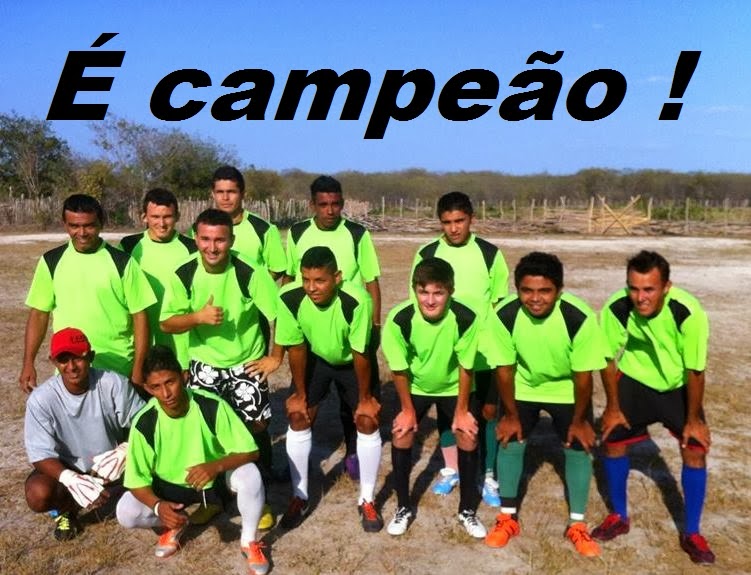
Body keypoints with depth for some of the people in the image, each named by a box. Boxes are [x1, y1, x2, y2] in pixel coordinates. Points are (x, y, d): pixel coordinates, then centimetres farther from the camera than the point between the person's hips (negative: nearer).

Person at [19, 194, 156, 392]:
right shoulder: (51, 261, 2)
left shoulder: (121, 262, -6)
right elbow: (39, 313, 7)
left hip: (117, 371, -2)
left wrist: (138, 369, -8)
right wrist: (28, 363, 1)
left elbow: (139, 316, -5)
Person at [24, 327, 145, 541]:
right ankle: (66, 509, 7)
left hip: (109, 463, 1)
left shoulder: (113, 383, -21)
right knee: (38, 495, -31)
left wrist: (124, 451, -34)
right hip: (65, 467, 0)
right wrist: (72, 480, -39)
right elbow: (40, 455, -21)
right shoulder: (41, 399, -20)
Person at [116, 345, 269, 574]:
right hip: (170, 484, 2)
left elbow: (249, 451, -24)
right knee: (126, 513, -20)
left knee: (249, 474, -33)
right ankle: (176, 524, 13)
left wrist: (216, 466, -42)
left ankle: (249, 540, -5)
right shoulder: (144, 423, -24)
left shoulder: (212, 405, -28)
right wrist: (158, 505, -36)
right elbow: (137, 479, -16)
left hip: (216, 477, -2)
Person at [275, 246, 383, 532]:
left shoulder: (356, 301, -39)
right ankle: (299, 497, 15)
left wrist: (364, 398, -14)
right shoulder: (289, 298, -31)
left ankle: (367, 500, 13)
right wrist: (300, 393, -7)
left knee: (367, 422, -6)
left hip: (351, 361, -2)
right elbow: (296, 348, -16)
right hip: (314, 359, 2)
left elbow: (360, 354, -26)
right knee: (298, 418, -3)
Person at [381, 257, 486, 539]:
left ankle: (467, 510, 16)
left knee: (468, 438, -5)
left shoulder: (466, 318, -32)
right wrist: (407, 409, -7)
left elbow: (465, 367, -18)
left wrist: (462, 410, -9)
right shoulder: (399, 318, -32)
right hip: (416, 386, 1)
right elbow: (399, 368, -16)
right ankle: (403, 508, 15)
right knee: (401, 436, -6)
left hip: (454, 387, 0)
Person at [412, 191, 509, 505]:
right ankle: (450, 470, 30)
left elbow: (500, 302, 4)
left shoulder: (490, 254, -3)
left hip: (483, 350, -1)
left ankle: (489, 477, 20)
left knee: (488, 411, 5)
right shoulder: (426, 254, -2)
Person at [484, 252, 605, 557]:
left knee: (578, 448, -2)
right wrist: (511, 414, -7)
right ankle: (508, 518, 17)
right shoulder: (505, 314, -30)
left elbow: (583, 375, -21)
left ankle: (577, 525, 16)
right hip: (523, 386, 1)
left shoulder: (579, 317, -35)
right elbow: (504, 368, -16)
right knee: (510, 441, -2)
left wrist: (579, 420, -10)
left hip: (567, 389, -1)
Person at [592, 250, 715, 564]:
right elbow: (609, 359, -13)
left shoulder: (688, 311, -35)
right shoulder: (616, 308, -30)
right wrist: (613, 407, -4)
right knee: (613, 441, 3)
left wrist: (693, 418, -11)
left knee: (695, 451, -6)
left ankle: (691, 533, 14)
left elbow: (695, 370, -21)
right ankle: (619, 517, 25)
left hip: (679, 385, -1)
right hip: (635, 380, 1)